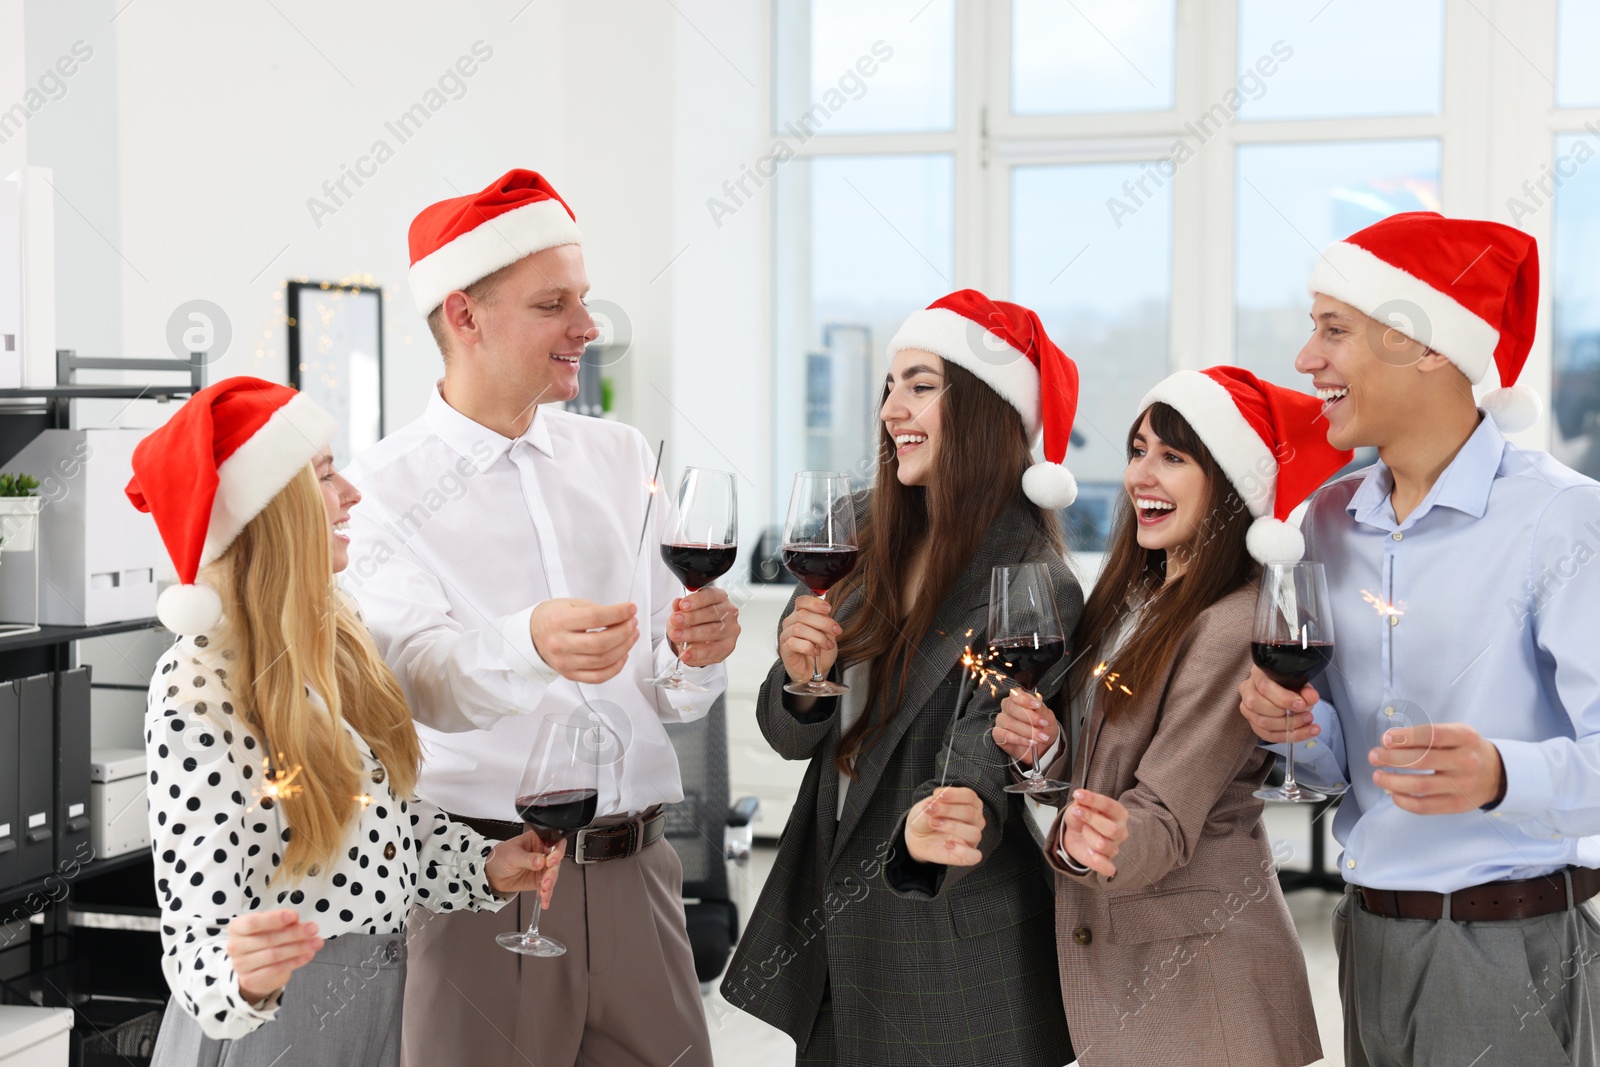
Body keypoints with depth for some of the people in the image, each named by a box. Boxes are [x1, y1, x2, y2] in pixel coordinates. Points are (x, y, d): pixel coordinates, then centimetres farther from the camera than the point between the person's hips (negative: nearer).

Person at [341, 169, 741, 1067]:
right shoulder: (386, 490, -3)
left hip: (636, 871, 4)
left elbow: (670, 698, 11)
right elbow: (423, 682, -20)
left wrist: (698, 652, -12)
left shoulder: (620, 458, 11)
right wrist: (528, 646, -39)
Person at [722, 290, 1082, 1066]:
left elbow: (983, 760, -26)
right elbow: (792, 736, 6)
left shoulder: (1033, 590, -16)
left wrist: (937, 823, -48)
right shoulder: (860, 531, 2)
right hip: (832, 926, 6)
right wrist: (799, 680, -17)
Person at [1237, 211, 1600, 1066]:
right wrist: (1293, 725, -10)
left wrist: (1499, 775, -36)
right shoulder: (1331, 520, 5)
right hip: (1371, 933, 6)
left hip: (1511, 941, -5)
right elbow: (1338, 759, 10)